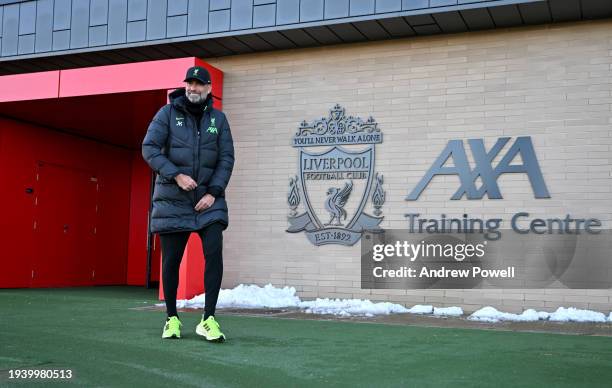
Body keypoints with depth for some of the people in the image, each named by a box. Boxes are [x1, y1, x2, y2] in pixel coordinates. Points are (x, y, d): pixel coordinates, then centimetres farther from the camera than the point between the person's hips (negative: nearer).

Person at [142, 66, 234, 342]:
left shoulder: (218, 118, 6)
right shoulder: (168, 113, 0)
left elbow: (226, 158, 3)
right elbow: (149, 148, -7)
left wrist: (214, 192, -9)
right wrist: (176, 175, -18)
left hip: (208, 199, 1)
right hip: (173, 199, -1)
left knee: (214, 252, -14)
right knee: (171, 259, 4)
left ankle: (208, 319, -7)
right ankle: (172, 319, 20)